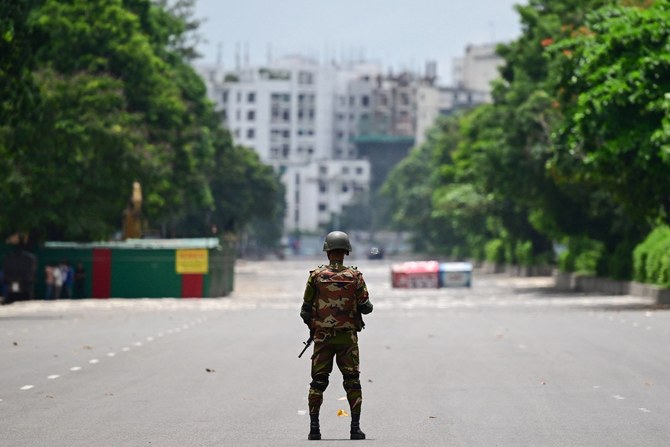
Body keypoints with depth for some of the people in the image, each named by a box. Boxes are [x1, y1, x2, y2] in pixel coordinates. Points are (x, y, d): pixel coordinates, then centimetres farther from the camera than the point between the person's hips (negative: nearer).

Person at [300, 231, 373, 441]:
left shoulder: (316, 276, -2)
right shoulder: (355, 276, -3)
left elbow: (305, 310, 1)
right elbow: (365, 307, -4)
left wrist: (311, 325, 19)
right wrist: (367, 305, 19)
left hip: (322, 337, 0)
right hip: (348, 337, 0)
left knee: (318, 382, 6)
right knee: (352, 382, 5)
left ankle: (314, 427, 3)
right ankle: (355, 427, 0)